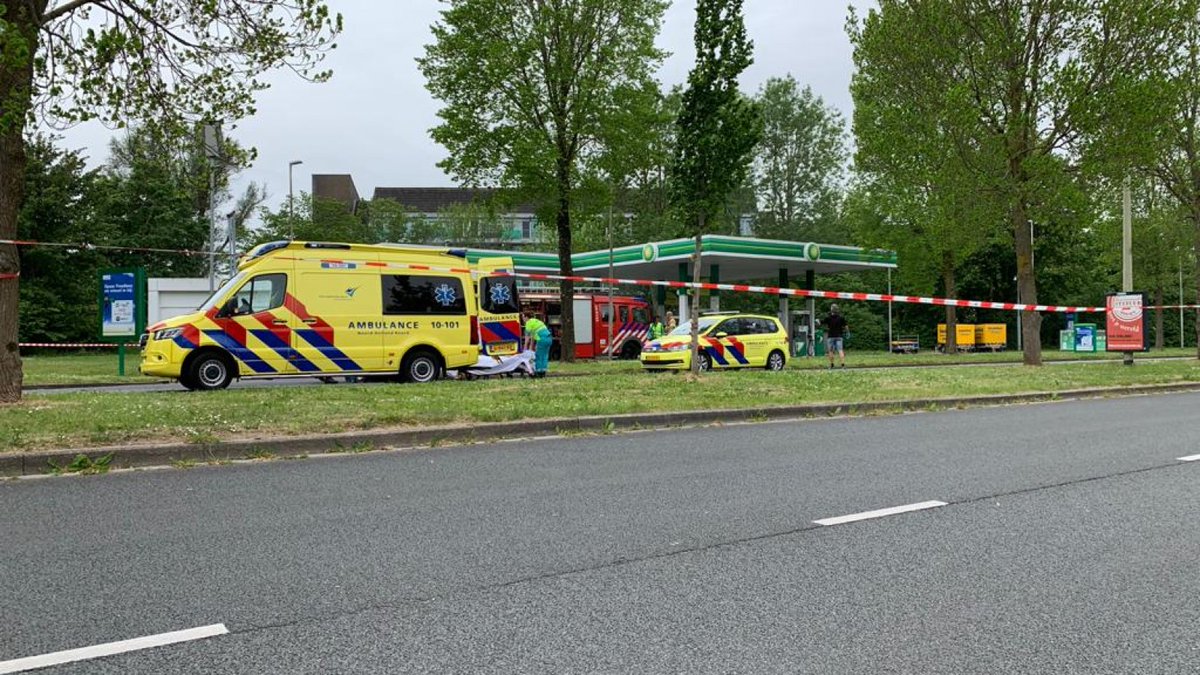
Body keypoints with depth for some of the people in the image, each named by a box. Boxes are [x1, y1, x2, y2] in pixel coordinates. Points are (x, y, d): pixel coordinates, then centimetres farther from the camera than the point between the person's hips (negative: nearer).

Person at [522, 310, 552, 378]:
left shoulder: (529, 322, 0)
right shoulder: (535, 321, 26)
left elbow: (527, 337, 0)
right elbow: (533, 336, 27)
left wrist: (525, 349, 6)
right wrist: (531, 347, 28)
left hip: (542, 339, -8)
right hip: (549, 338, 8)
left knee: (539, 356, -1)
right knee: (545, 356, 11)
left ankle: (539, 372, 0)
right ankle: (543, 372, 12)